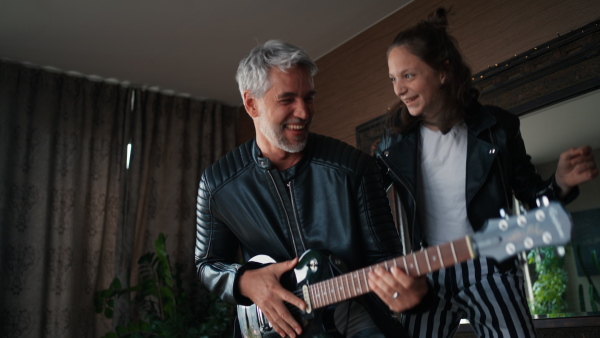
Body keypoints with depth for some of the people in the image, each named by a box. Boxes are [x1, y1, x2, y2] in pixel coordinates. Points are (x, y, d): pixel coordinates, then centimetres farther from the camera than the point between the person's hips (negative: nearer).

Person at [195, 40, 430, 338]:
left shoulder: (354, 166, -7)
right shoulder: (217, 183, -2)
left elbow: (382, 256, -3)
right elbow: (207, 263, 9)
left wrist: (405, 284, -25)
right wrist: (245, 282, -11)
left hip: (354, 313, -2)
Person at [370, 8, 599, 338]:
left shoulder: (496, 127, -5)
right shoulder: (394, 141, -2)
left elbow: (530, 193, 3)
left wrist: (561, 184, -17)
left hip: (490, 272, -1)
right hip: (427, 276, 1)